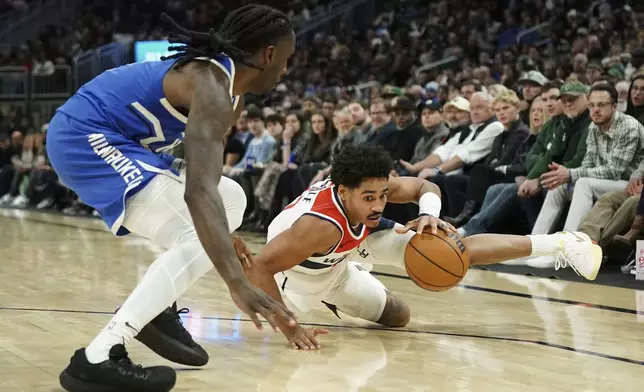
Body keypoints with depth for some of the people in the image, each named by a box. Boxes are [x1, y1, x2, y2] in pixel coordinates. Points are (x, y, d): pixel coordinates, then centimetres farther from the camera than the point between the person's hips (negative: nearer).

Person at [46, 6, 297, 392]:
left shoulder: (229, 92, 11)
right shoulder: (214, 88, -23)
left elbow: (205, 175, 26)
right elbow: (198, 190, -37)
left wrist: (224, 238, 30)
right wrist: (238, 283, -46)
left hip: (114, 140, 11)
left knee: (230, 199, 14)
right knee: (199, 239, -22)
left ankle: (155, 310, 13)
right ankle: (97, 360, -26)